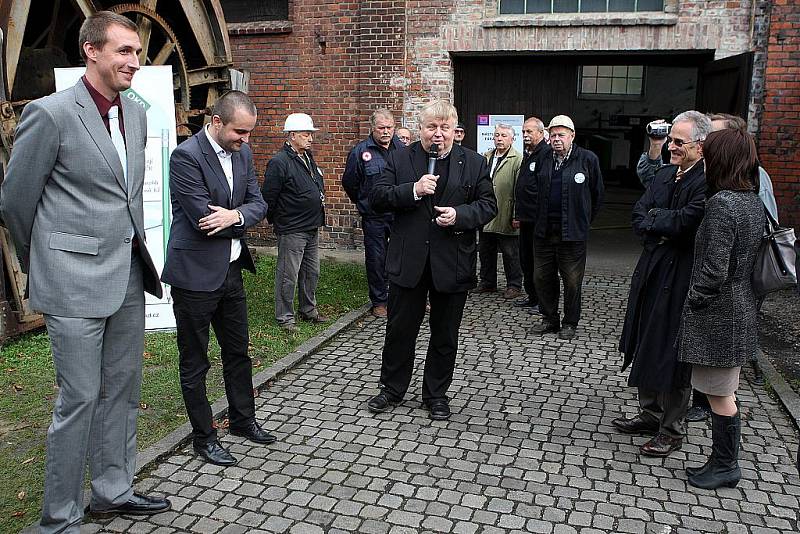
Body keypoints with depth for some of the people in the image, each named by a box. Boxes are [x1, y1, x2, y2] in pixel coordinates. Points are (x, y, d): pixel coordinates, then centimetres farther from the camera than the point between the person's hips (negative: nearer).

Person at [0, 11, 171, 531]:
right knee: (80, 397, 1)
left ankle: (114, 490, 32)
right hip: (76, 281, -7)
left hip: (129, 274, 7)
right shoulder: (50, 113, -11)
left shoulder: (136, 114, 10)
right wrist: (44, 264, 7)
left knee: (122, 389, 15)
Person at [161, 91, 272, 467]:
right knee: (194, 362, 8)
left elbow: (258, 203, 3)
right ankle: (203, 437, 24)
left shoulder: (242, 152, 5)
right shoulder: (186, 156, -18)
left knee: (237, 352, 20)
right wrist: (242, 217, -7)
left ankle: (243, 420, 38)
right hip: (195, 274, -7)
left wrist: (235, 215, -18)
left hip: (231, 270, 8)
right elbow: (204, 217, -22)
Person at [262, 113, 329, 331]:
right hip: (291, 230, -9)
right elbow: (268, 197, -14)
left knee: (311, 272, 17)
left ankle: (309, 310, 31)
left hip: (312, 228, 9)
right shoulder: (279, 162, -16)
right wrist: (276, 221, -5)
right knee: (288, 276, 0)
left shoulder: (308, 158, 12)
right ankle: (285, 317, 12)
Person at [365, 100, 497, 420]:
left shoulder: (474, 163, 3)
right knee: (400, 329, 10)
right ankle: (392, 389, 29)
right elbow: (376, 198, -4)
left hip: (453, 262, 0)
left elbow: (488, 205, 3)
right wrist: (413, 190, -18)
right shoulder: (400, 159, 2)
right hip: (408, 260, 0)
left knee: (445, 335, 12)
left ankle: (436, 394, 29)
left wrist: (460, 214, -16)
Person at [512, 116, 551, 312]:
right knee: (526, 260, 15)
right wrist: (517, 215, 21)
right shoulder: (528, 155, 18)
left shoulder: (546, 154, -13)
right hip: (526, 219, 10)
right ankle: (531, 296, 27)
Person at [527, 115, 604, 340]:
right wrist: (540, 215, 6)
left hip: (573, 232, -4)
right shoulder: (543, 159, 6)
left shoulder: (588, 159, -3)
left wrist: (583, 220, 7)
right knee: (542, 277, 10)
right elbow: (530, 188, 13)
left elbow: (597, 194, 4)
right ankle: (549, 319, 26)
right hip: (544, 230, 4)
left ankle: (570, 323, 20)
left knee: (572, 280, 4)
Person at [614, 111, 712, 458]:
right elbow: (639, 217, 6)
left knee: (672, 355, 2)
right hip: (651, 273, 8)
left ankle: (672, 431, 18)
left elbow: (685, 222, -25)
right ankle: (650, 414, 33)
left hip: (681, 280, -8)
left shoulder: (707, 181, -16)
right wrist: (663, 231, -11)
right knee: (648, 347, 16)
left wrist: (654, 217, -9)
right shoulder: (664, 175, 10)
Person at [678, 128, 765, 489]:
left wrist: (694, 299, -9)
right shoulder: (754, 202, 7)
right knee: (722, 392, 18)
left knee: (720, 395, 5)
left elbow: (714, 269, -24)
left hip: (719, 314, -9)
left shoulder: (722, 203, -21)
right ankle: (724, 459, 30)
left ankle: (726, 466, 19)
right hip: (742, 309, 9)